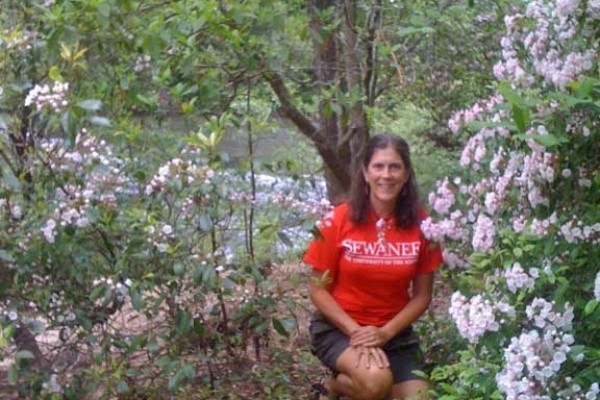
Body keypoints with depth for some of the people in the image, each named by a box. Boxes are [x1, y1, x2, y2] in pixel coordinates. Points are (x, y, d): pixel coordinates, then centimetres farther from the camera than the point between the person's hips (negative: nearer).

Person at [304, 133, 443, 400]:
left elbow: (422, 295, 0)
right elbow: (318, 290, -7)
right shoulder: (338, 220, -13)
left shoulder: (420, 224, -6)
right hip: (338, 328, -4)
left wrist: (385, 333, -15)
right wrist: (355, 331, -19)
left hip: (394, 332, 4)